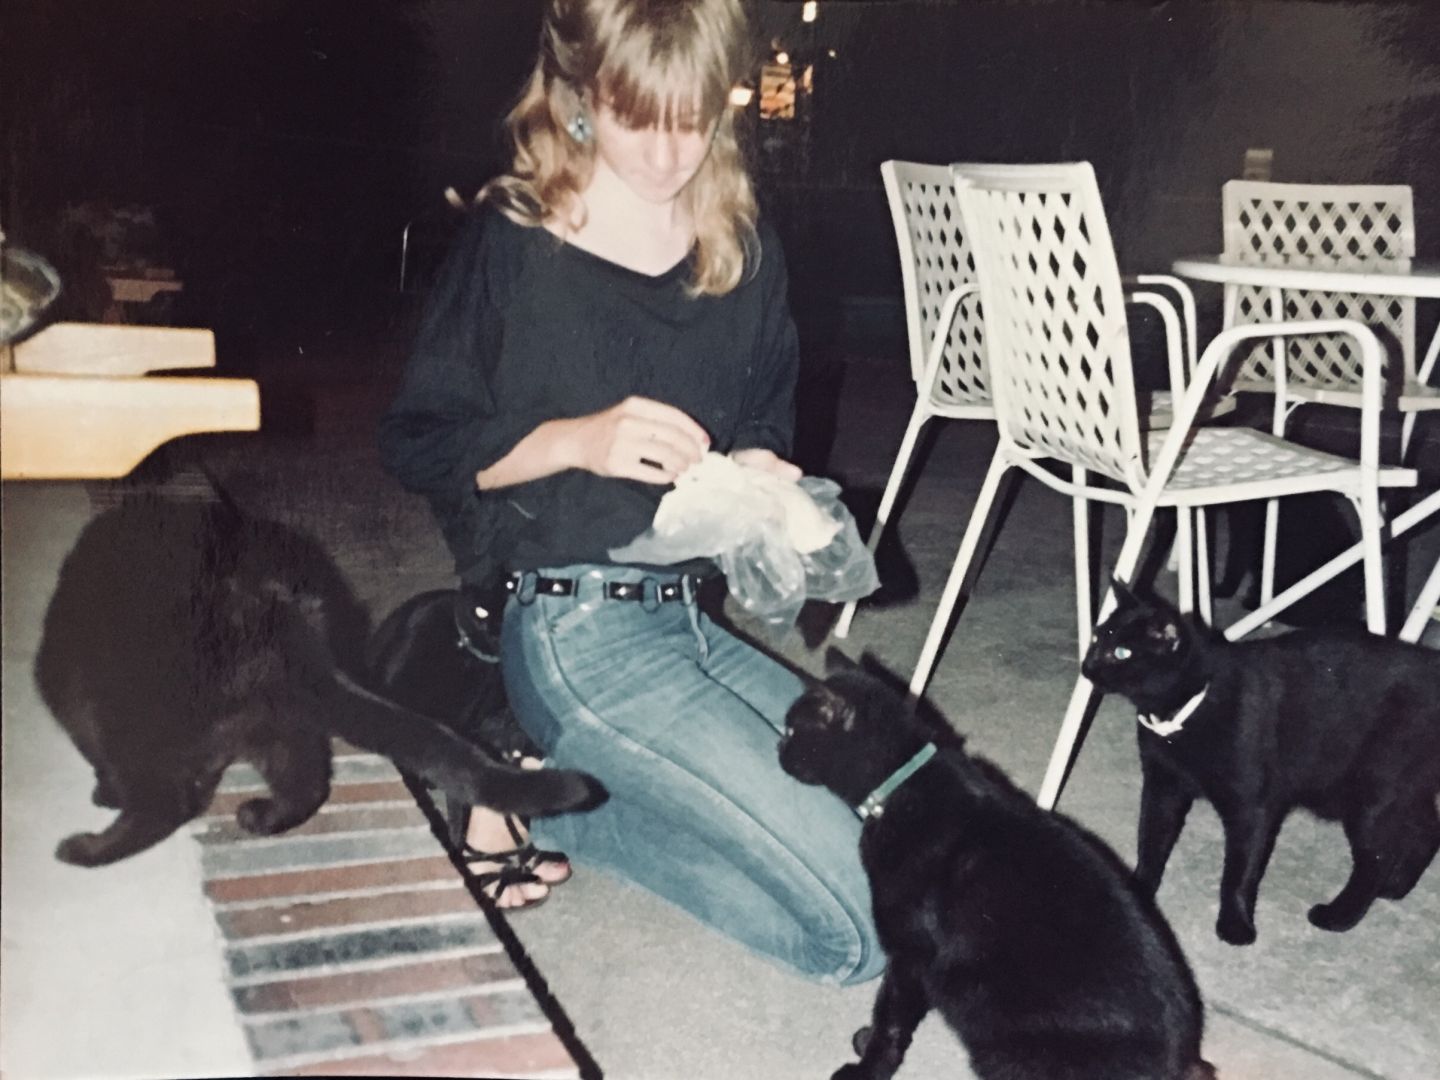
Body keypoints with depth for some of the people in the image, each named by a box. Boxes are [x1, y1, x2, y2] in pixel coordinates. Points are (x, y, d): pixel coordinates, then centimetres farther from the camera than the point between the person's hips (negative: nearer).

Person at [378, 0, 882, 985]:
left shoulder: (745, 250, 9)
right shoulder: (514, 244, -7)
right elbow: (419, 444, -4)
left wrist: (759, 471, -4)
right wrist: (579, 439, -20)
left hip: (696, 617, 8)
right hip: (579, 630, -7)